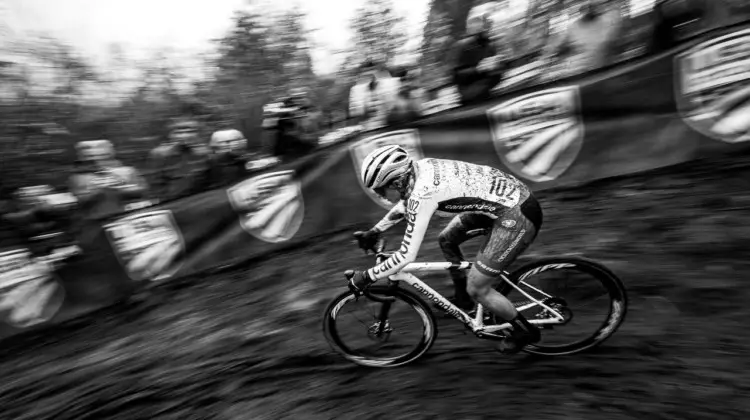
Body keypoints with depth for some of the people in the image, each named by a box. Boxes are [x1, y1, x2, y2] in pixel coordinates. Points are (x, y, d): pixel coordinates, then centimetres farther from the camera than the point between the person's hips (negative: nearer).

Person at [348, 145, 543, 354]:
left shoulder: (422, 194, -25)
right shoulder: (421, 167, 1)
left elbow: (406, 256, -22)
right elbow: (405, 204, 21)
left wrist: (365, 277, -10)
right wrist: (374, 232, 24)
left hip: (519, 216, -9)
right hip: (511, 193, 9)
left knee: (477, 289, 0)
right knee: (447, 240, 18)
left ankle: (526, 331, 25)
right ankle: (462, 298, 37)